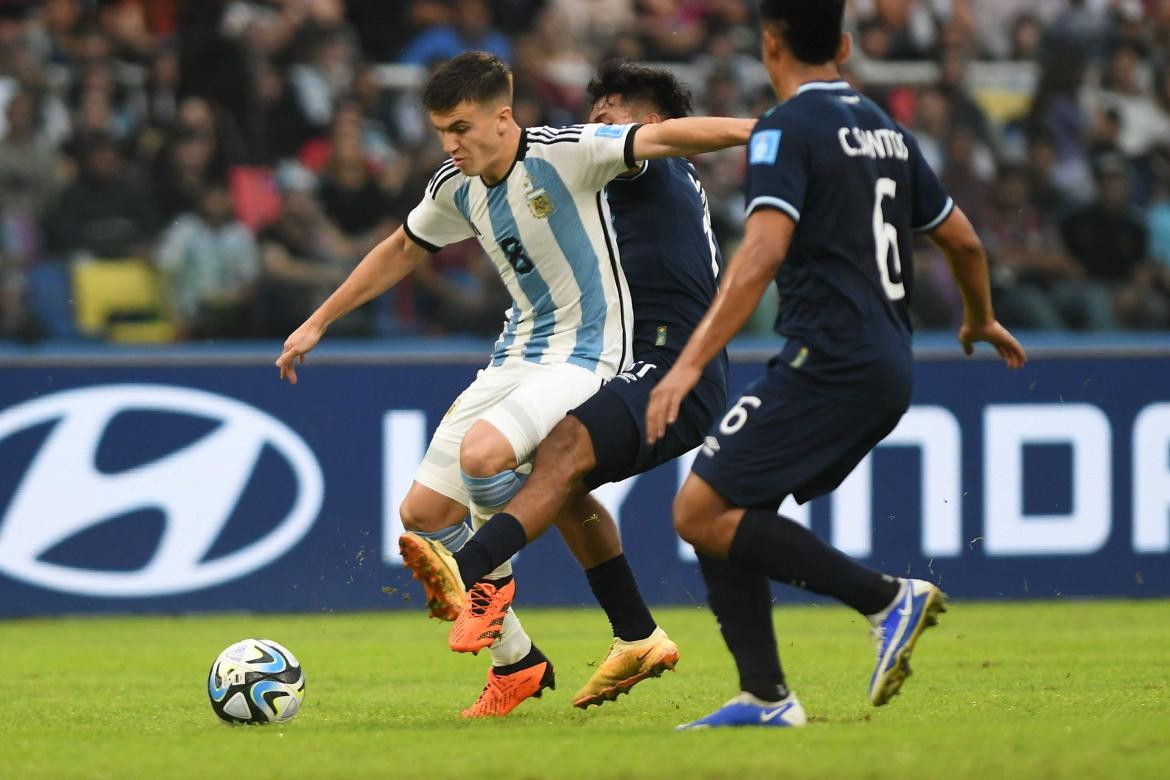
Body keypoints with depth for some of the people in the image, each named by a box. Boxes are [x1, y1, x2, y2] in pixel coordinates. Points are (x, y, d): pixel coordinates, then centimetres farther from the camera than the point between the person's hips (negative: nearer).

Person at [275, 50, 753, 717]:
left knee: (481, 454, -33)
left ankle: (488, 577, -1)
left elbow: (664, 136, -26)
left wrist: (759, 130, -39)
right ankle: (515, 663, 16)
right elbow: (402, 251, 22)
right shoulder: (456, 189, 5)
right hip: (517, 355, 8)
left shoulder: (565, 154, -17)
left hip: (586, 356, -8)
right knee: (423, 513, 2)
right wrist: (318, 324, 26)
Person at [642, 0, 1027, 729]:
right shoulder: (885, 129, 17)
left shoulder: (786, 129, -7)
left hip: (830, 362, -9)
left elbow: (762, 254, -21)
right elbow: (963, 240, 26)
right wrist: (981, 320, 46)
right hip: (888, 370, 9)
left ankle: (890, 598, -13)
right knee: (724, 512, 12)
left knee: (702, 512, -11)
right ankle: (765, 696, 3)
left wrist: (691, 362, -25)